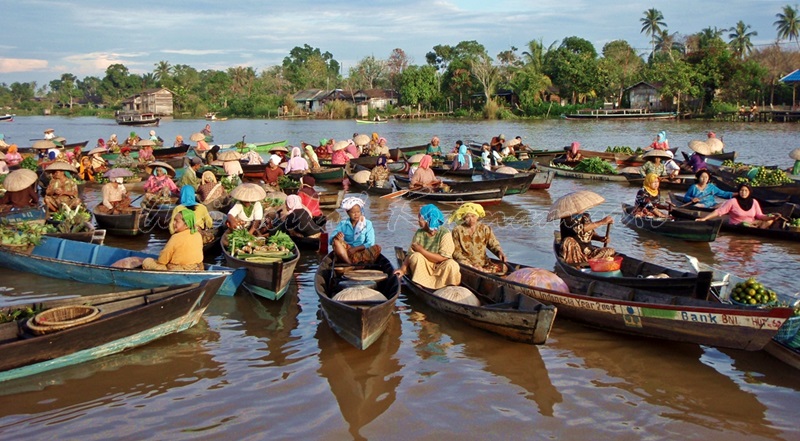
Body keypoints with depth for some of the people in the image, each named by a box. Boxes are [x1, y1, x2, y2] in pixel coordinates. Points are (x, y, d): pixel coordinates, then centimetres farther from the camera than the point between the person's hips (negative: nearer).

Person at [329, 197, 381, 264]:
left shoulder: (367, 224, 2)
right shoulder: (343, 224, 4)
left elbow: (370, 244, -5)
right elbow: (331, 240, -3)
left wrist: (355, 249, -17)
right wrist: (336, 236, -27)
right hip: (346, 252, 1)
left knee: (377, 248, -28)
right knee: (336, 241, -26)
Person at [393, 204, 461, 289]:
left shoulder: (444, 233, -15)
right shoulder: (419, 233, -4)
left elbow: (443, 258, -21)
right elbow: (410, 254, -6)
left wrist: (421, 250, -21)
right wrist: (403, 269, -23)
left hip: (440, 268, -2)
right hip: (422, 267, 3)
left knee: (452, 265, -33)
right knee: (416, 256, -27)